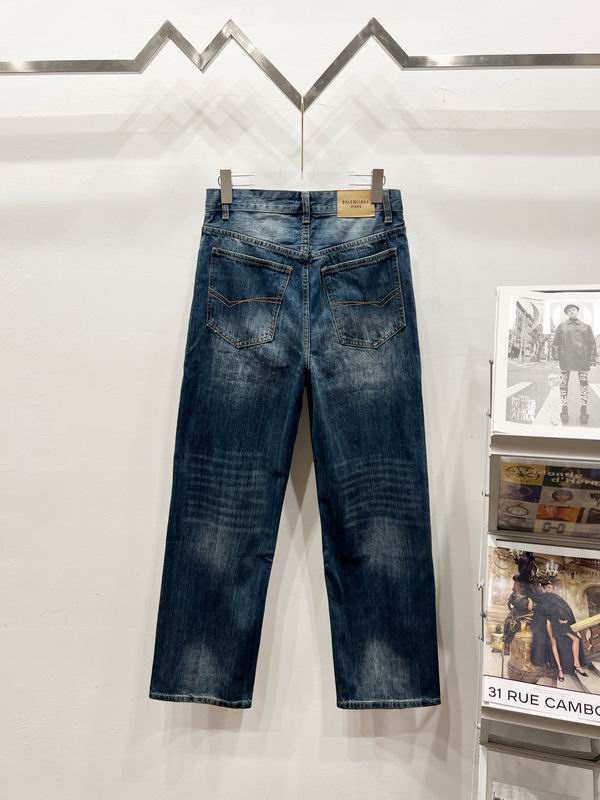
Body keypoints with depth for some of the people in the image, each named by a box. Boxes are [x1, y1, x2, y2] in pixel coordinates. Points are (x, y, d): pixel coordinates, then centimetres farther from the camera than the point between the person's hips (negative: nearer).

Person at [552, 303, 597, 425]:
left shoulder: (586, 327, 11)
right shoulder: (561, 327, 10)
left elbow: (592, 344, 8)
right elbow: (556, 343, 7)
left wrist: (592, 358, 1)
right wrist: (556, 357, -2)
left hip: (582, 359, 0)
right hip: (566, 359, 0)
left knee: (584, 383, -1)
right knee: (563, 383, 0)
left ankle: (584, 409, 4)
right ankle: (564, 409, 6)